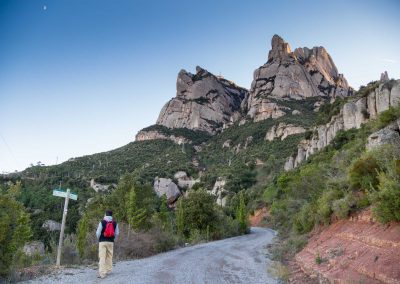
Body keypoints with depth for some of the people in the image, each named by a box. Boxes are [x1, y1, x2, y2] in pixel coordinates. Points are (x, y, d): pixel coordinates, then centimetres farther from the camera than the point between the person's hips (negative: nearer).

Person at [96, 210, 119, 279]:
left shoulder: (102, 222, -6)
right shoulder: (115, 223, 3)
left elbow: (98, 232, -5)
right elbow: (117, 233, 3)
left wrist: (99, 238, 15)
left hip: (102, 241, -3)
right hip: (111, 242, 3)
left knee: (102, 257, -5)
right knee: (109, 256, 16)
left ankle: (102, 273, -11)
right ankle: (108, 270, 22)